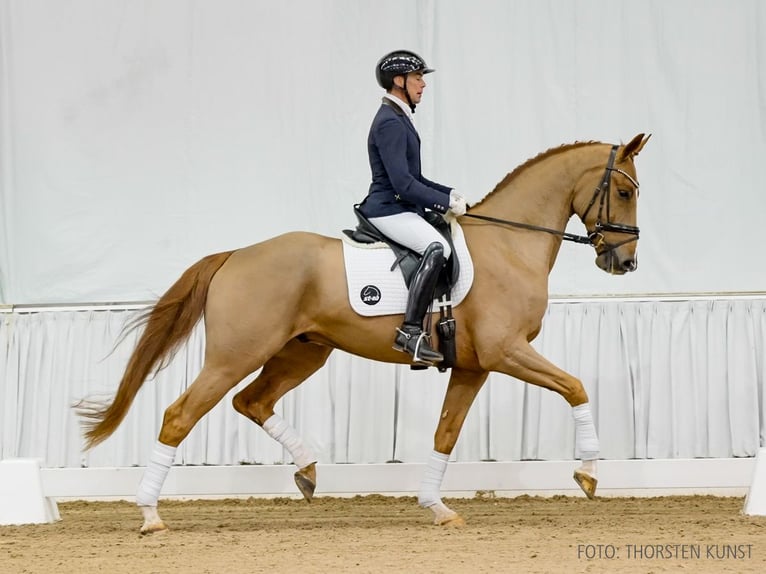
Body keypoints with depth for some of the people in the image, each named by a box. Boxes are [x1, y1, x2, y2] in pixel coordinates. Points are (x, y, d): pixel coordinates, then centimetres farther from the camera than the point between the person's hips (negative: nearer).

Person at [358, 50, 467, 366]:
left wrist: (449, 193, 12)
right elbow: (403, 184, -22)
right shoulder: (390, 123, -15)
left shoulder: (399, 119, 18)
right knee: (437, 247, -32)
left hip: (401, 209, 11)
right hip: (389, 210, -11)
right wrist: (446, 202, -17)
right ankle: (411, 331, -37)